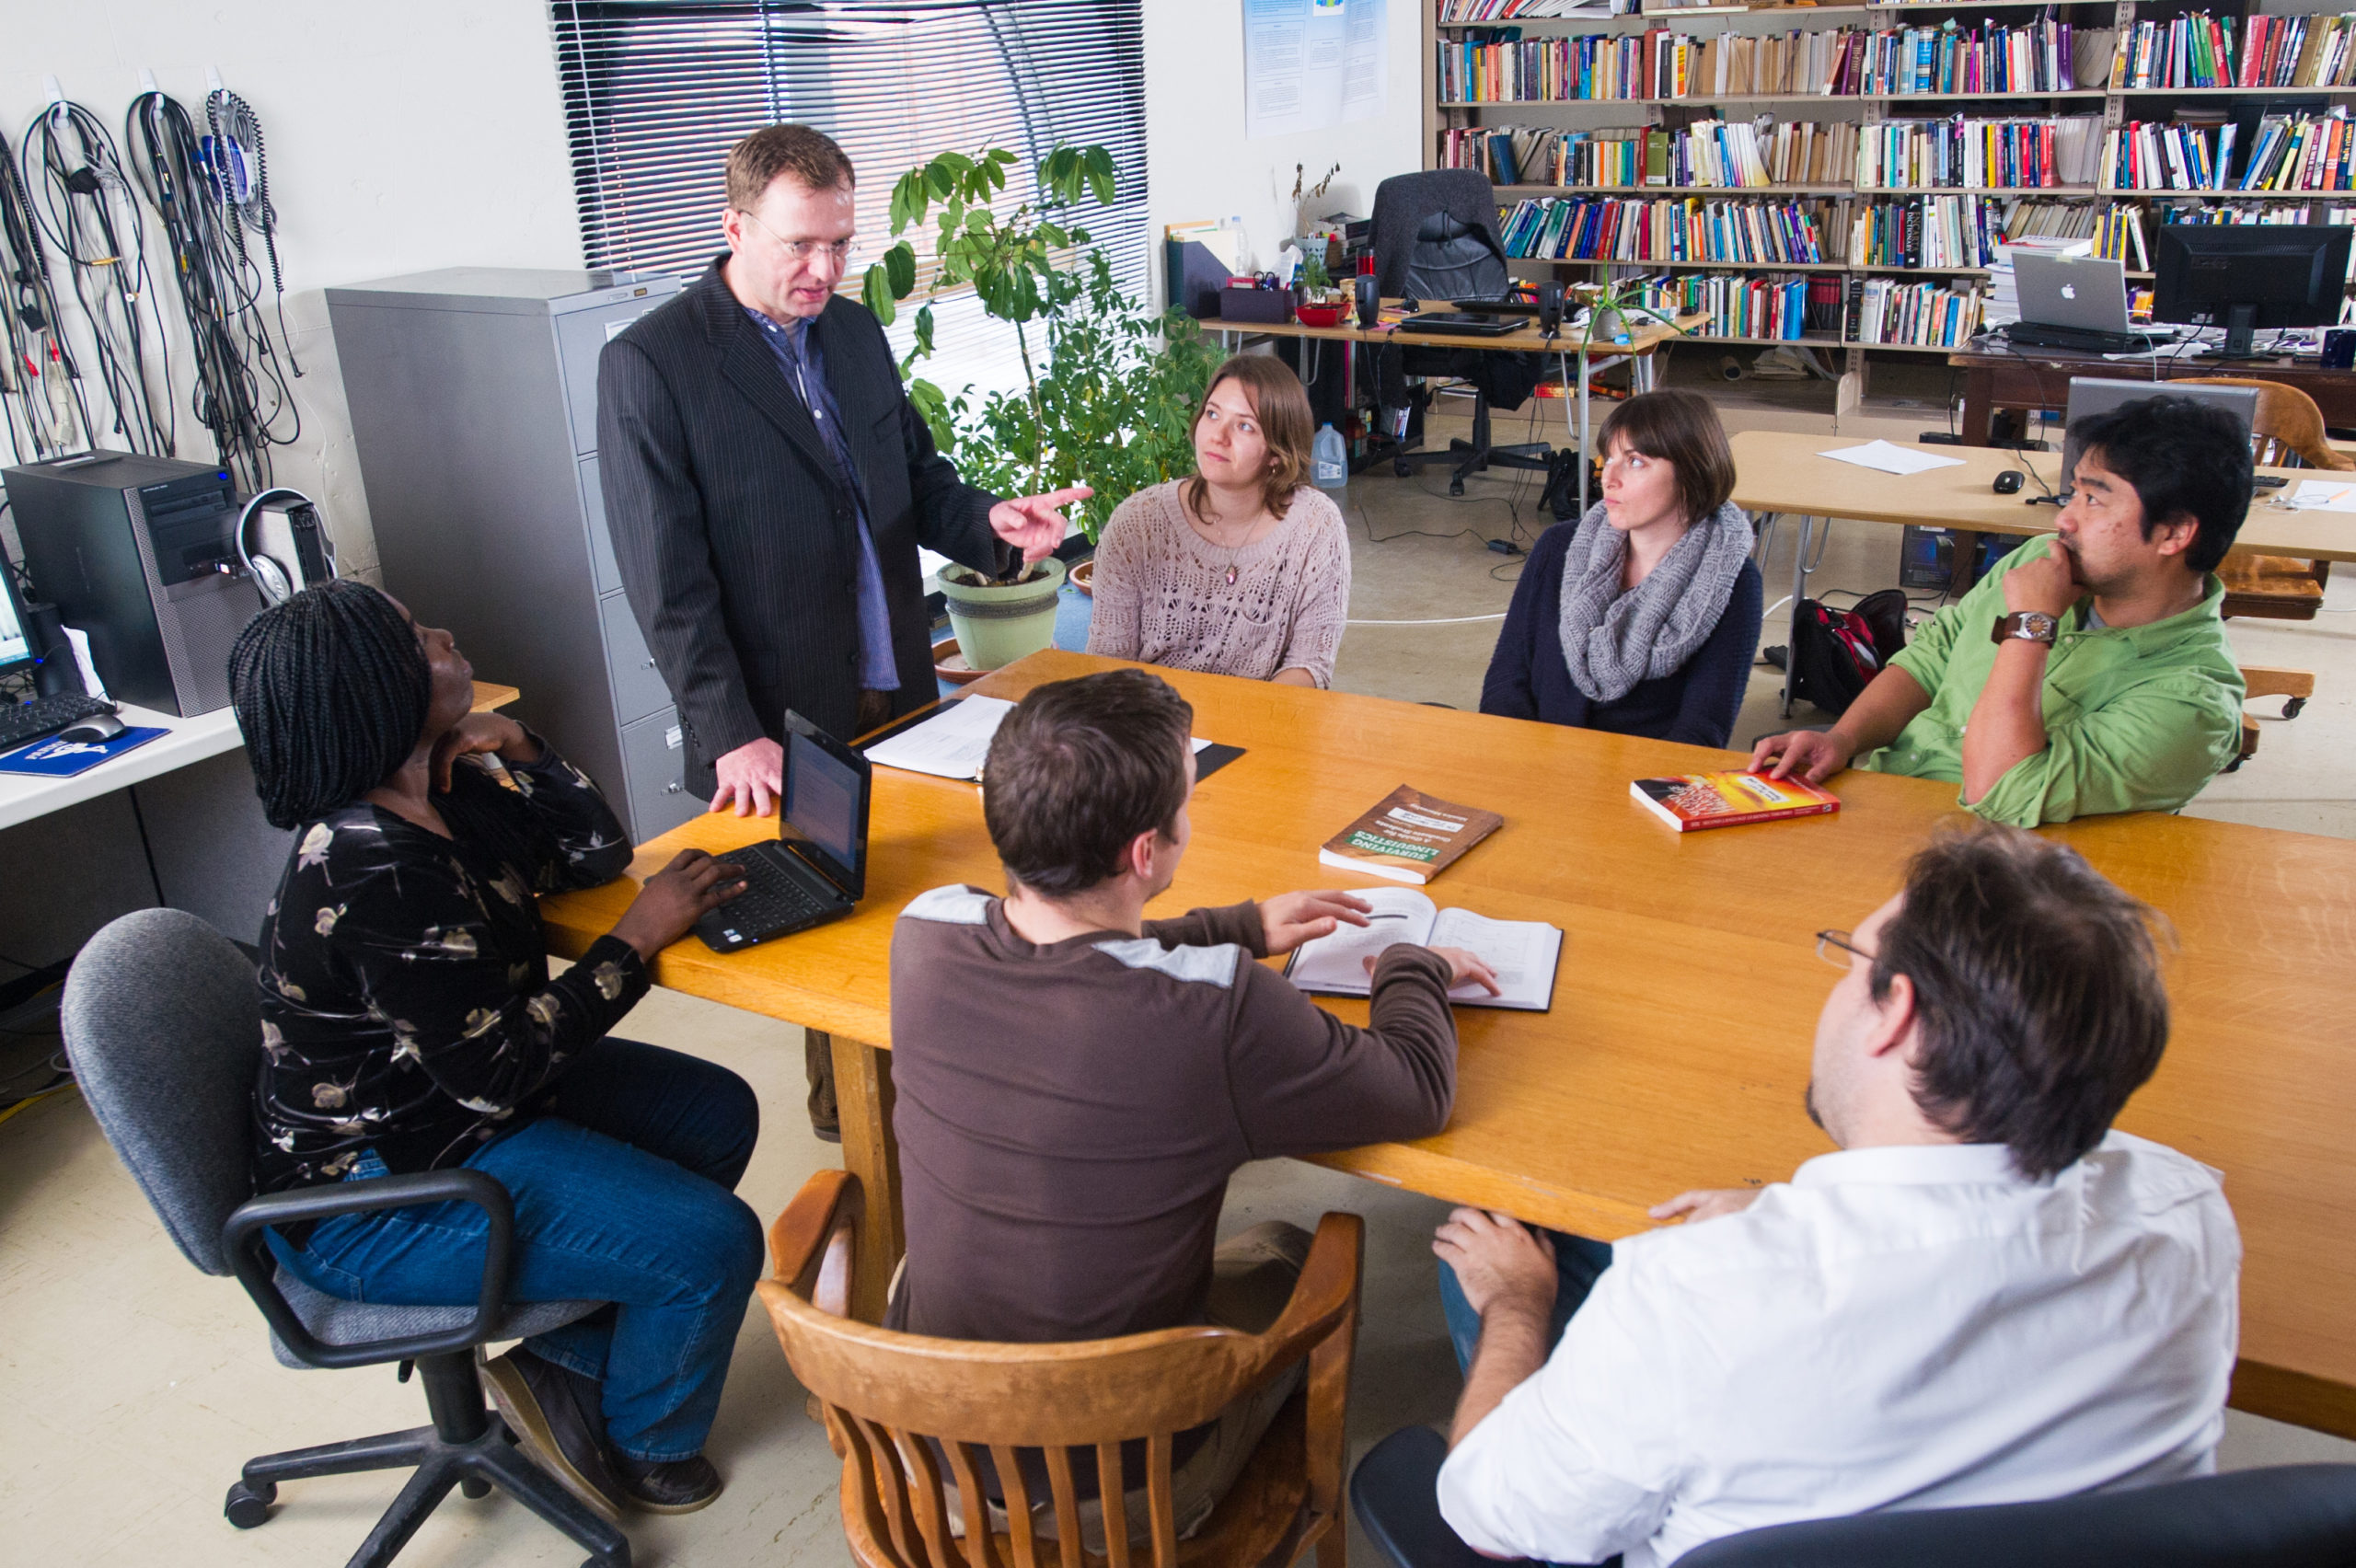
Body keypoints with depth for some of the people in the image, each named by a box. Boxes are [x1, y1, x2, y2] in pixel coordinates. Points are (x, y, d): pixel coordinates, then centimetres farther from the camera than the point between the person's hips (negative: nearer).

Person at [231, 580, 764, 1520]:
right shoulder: (378, 879, -32)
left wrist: (520, 750, -10)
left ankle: (570, 1360, 18)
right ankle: (640, 1444, 17)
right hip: (373, 1196, -10)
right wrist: (637, 938, -22)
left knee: (716, 1114, 12)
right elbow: (499, 1069, -29)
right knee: (711, 1243, -14)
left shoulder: (445, 792, -3)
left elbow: (595, 854, 6)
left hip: (447, 1097, 10)